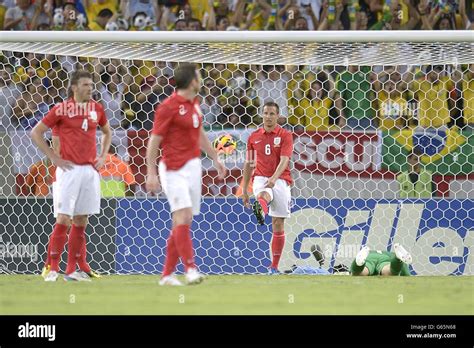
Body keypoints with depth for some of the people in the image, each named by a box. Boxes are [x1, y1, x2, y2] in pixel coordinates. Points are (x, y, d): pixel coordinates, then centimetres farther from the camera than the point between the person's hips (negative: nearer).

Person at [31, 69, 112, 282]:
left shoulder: (96, 109, 9)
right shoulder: (62, 109, -6)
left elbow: (107, 132, 27)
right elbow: (36, 133, -2)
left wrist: (103, 156, 13)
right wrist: (53, 158, -6)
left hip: (90, 170, 5)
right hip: (69, 169, -5)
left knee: (81, 220, 7)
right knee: (63, 219, -9)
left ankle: (72, 270, 12)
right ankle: (53, 269, -7)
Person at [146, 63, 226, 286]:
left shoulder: (194, 104, 13)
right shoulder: (169, 107, -11)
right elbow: (154, 140, -11)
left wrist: (215, 159, 29)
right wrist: (151, 173, -15)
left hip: (193, 167, 8)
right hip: (174, 169, -8)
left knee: (183, 222, 6)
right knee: (183, 216, -16)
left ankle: (167, 274, 11)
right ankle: (191, 269, -20)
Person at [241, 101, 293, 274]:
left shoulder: (285, 136, 1)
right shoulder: (254, 137, 10)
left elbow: (284, 161, -15)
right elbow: (248, 164, 16)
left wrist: (274, 178, -32)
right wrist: (244, 190, 14)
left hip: (280, 180, -1)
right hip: (261, 179, 1)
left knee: (278, 225, 3)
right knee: (264, 195, -38)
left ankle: (274, 266, 12)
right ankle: (260, 211, -76)